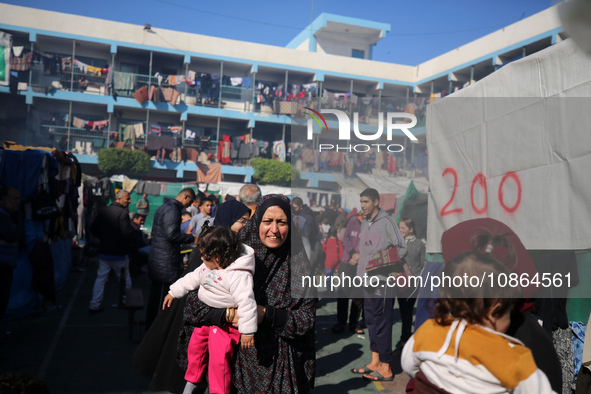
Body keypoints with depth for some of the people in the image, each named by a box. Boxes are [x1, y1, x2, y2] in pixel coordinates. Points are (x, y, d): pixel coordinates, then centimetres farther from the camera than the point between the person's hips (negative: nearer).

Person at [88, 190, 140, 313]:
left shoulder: (102, 211, 3)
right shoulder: (123, 213, -19)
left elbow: (93, 229, 11)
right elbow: (128, 233, -27)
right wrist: (136, 244, -10)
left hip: (103, 251, 6)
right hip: (119, 253, -6)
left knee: (100, 278, 12)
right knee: (125, 279, 12)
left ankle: (94, 305, 12)